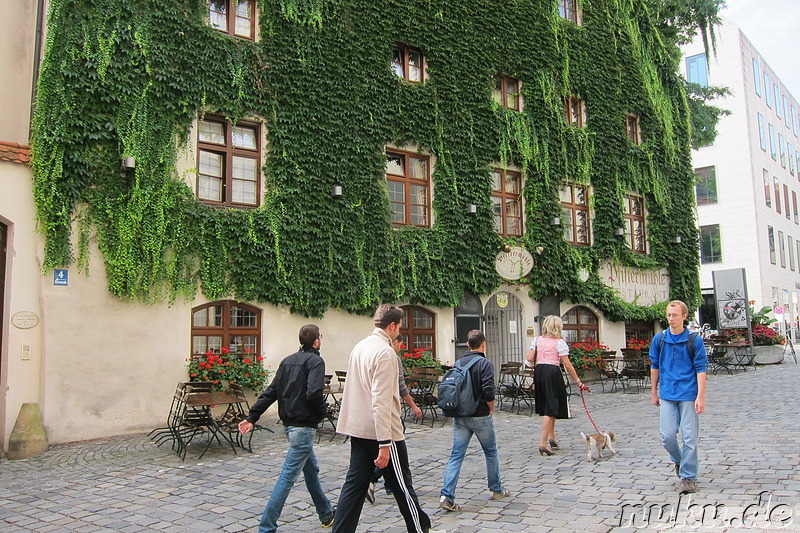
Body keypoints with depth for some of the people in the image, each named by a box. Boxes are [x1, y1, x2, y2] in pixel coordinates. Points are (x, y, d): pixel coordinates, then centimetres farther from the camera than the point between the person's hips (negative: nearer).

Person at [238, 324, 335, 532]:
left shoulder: (288, 361, 11)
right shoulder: (315, 361, -12)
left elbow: (271, 392, 7)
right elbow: (314, 393, -26)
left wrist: (251, 417, 4)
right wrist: (322, 412, -8)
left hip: (289, 424, 9)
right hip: (304, 426, -9)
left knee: (311, 470, 21)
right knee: (288, 476, -5)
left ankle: (326, 515, 35)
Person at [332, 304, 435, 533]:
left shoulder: (359, 347, 10)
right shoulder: (385, 352, -17)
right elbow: (381, 401, -23)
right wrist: (385, 443, -23)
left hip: (358, 430, 8)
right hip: (380, 431, -8)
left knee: (354, 485, 11)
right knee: (402, 486, 8)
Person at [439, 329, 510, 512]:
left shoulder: (458, 363, 4)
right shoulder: (485, 363, -11)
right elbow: (489, 391, -19)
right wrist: (491, 408, -2)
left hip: (460, 416, 4)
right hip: (480, 416, -4)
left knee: (456, 454, 4)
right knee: (491, 452, 17)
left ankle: (447, 495, -6)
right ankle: (496, 490, 30)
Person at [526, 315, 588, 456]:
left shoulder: (537, 340, 10)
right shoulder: (559, 342, -4)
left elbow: (530, 360, 4)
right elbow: (567, 365, -8)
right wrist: (578, 381, -1)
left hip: (539, 372, 6)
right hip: (552, 372, -6)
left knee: (547, 407, 20)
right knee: (551, 409, -4)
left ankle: (552, 438, 29)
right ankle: (543, 443, -9)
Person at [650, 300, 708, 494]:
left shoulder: (694, 340, -3)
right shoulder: (659, 339, 4)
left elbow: (701, 369, -4)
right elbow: (654, 366, 13)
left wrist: (700, 397, -9)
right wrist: (654, 392, 15)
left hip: (688, 395, -2)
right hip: (667, 395, 2)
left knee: (690, 437, 1)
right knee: (667, 436, 1)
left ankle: (688, 477, 14)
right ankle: (678, 460, 32)